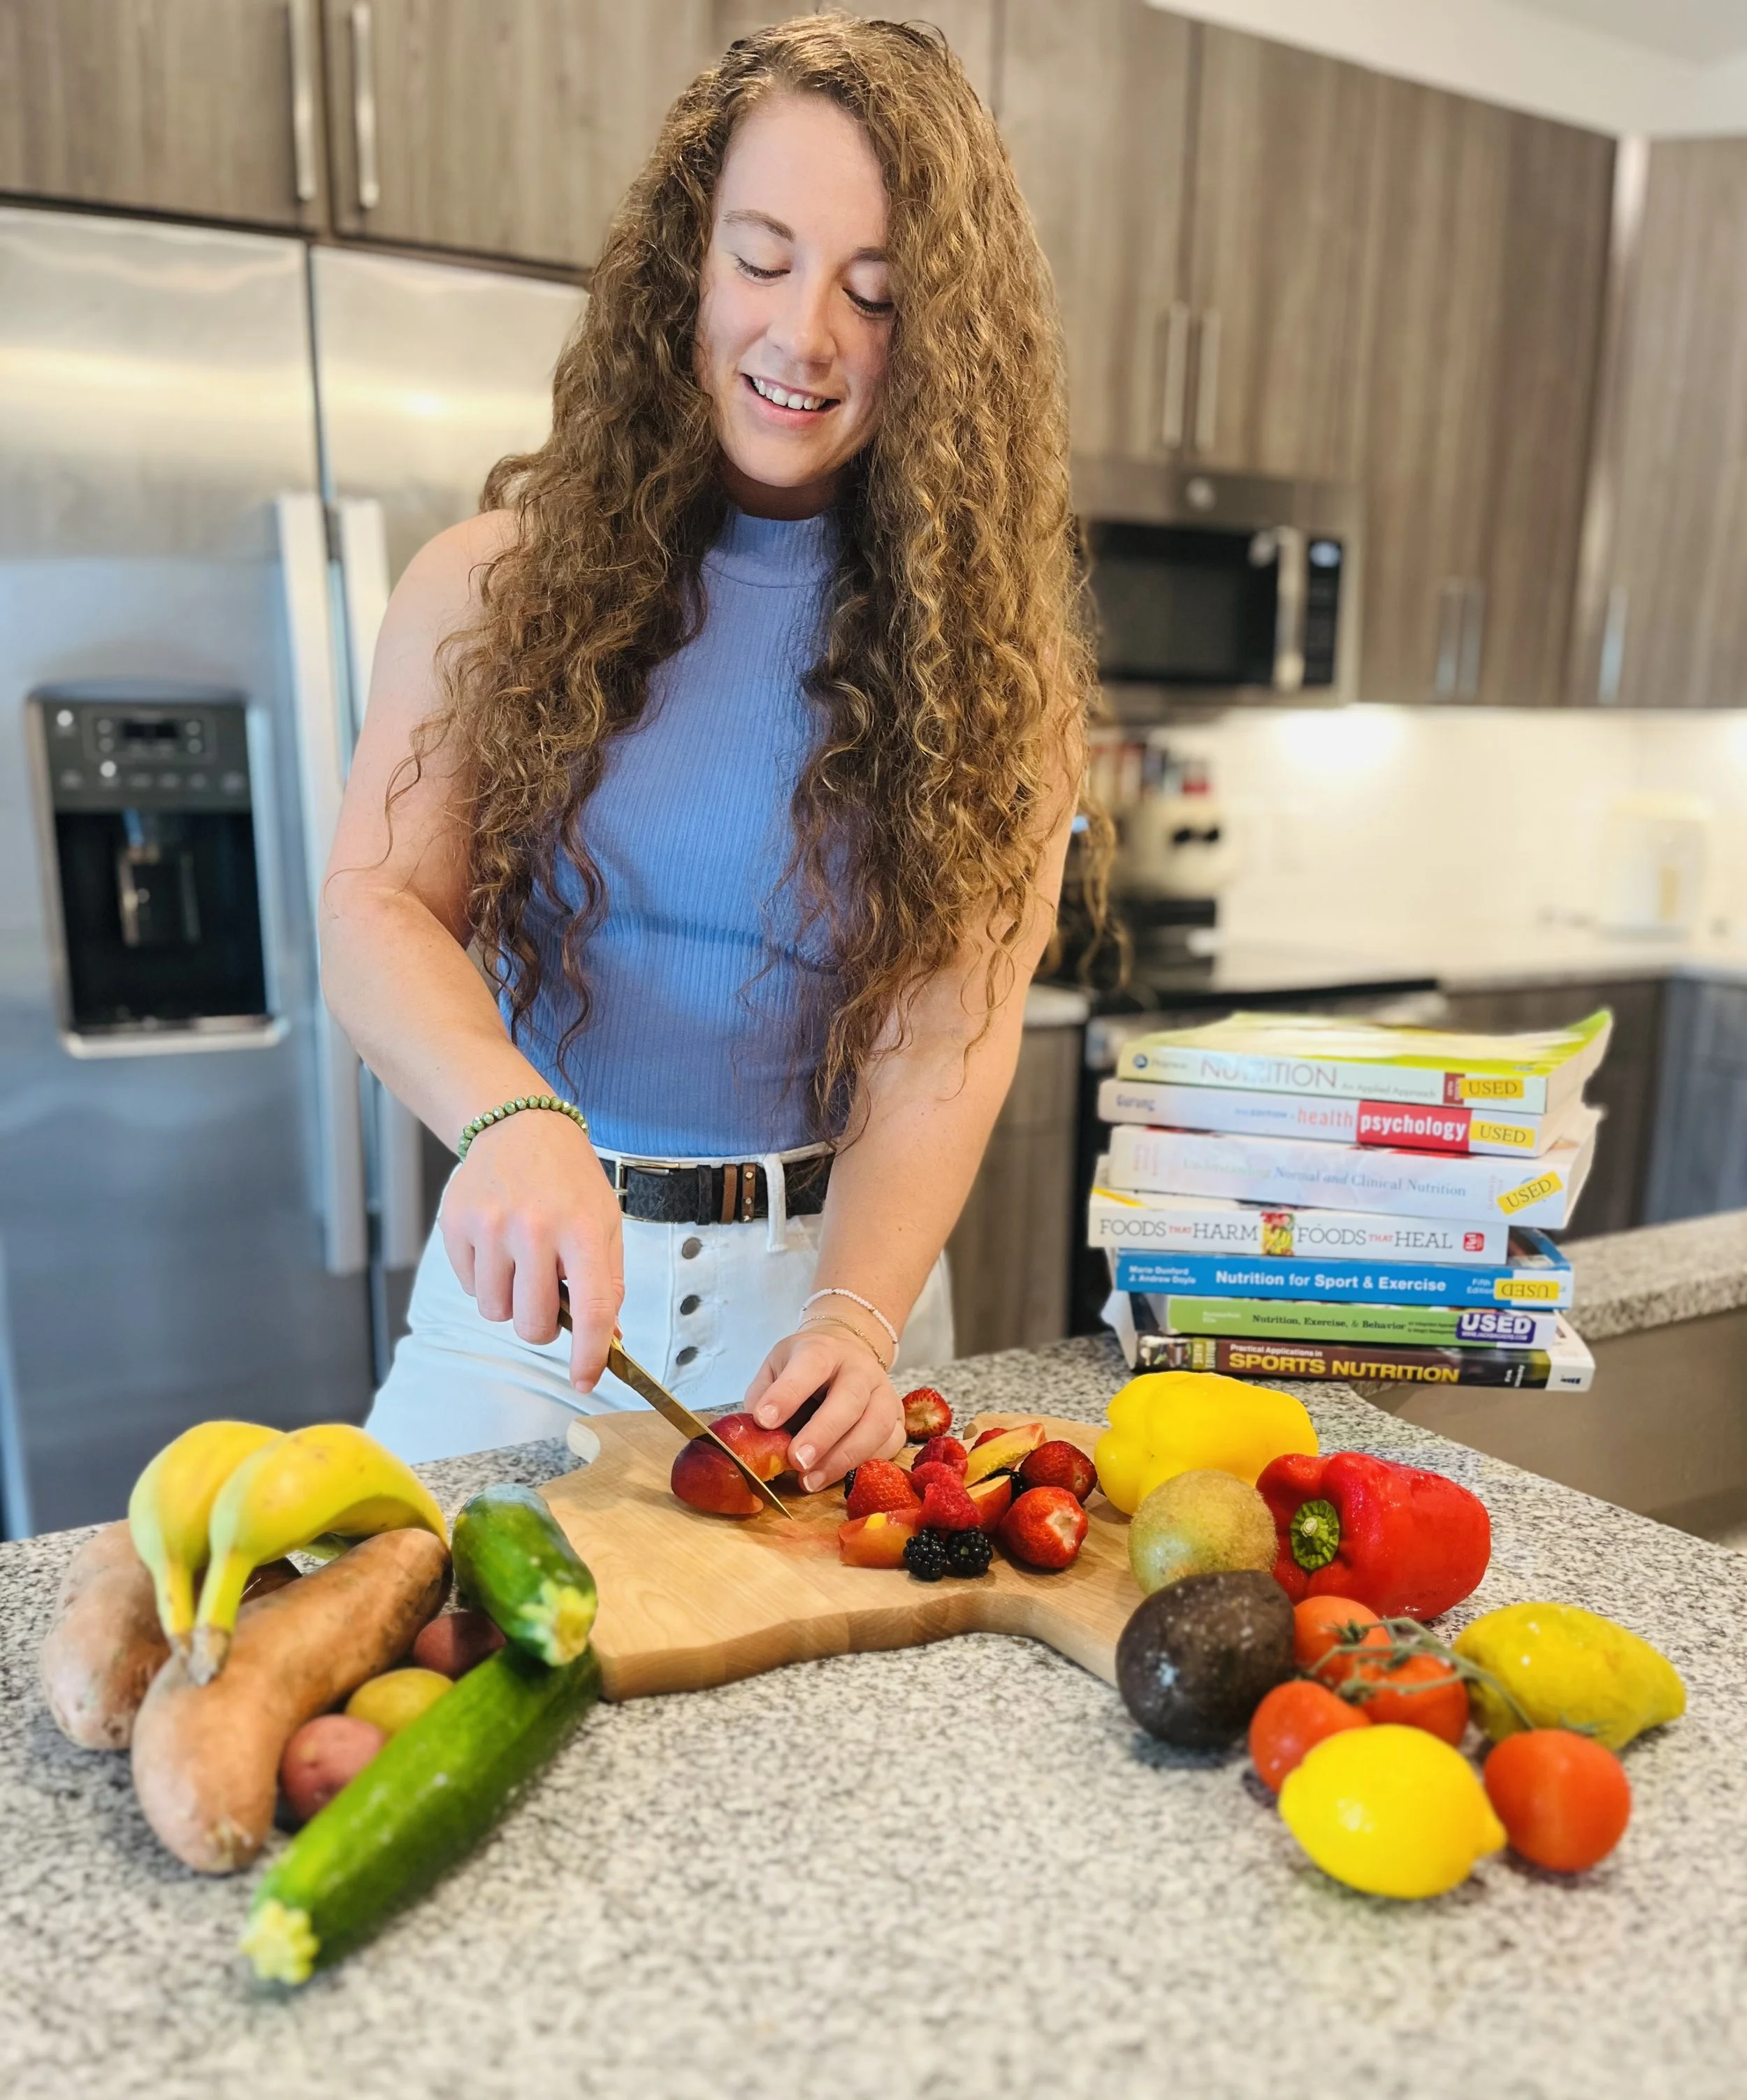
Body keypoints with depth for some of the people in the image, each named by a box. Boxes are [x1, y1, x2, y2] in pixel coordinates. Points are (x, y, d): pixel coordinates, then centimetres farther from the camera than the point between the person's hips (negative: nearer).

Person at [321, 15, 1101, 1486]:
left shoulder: (991, 659, -6)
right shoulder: (505, 579, -4)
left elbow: (949, 1036, -14)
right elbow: (380, 901, -10)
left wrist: (858, 1319, -29)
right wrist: (513, 1115, -31)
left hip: (841, 1259, 0)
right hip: (531, 1260, 1)